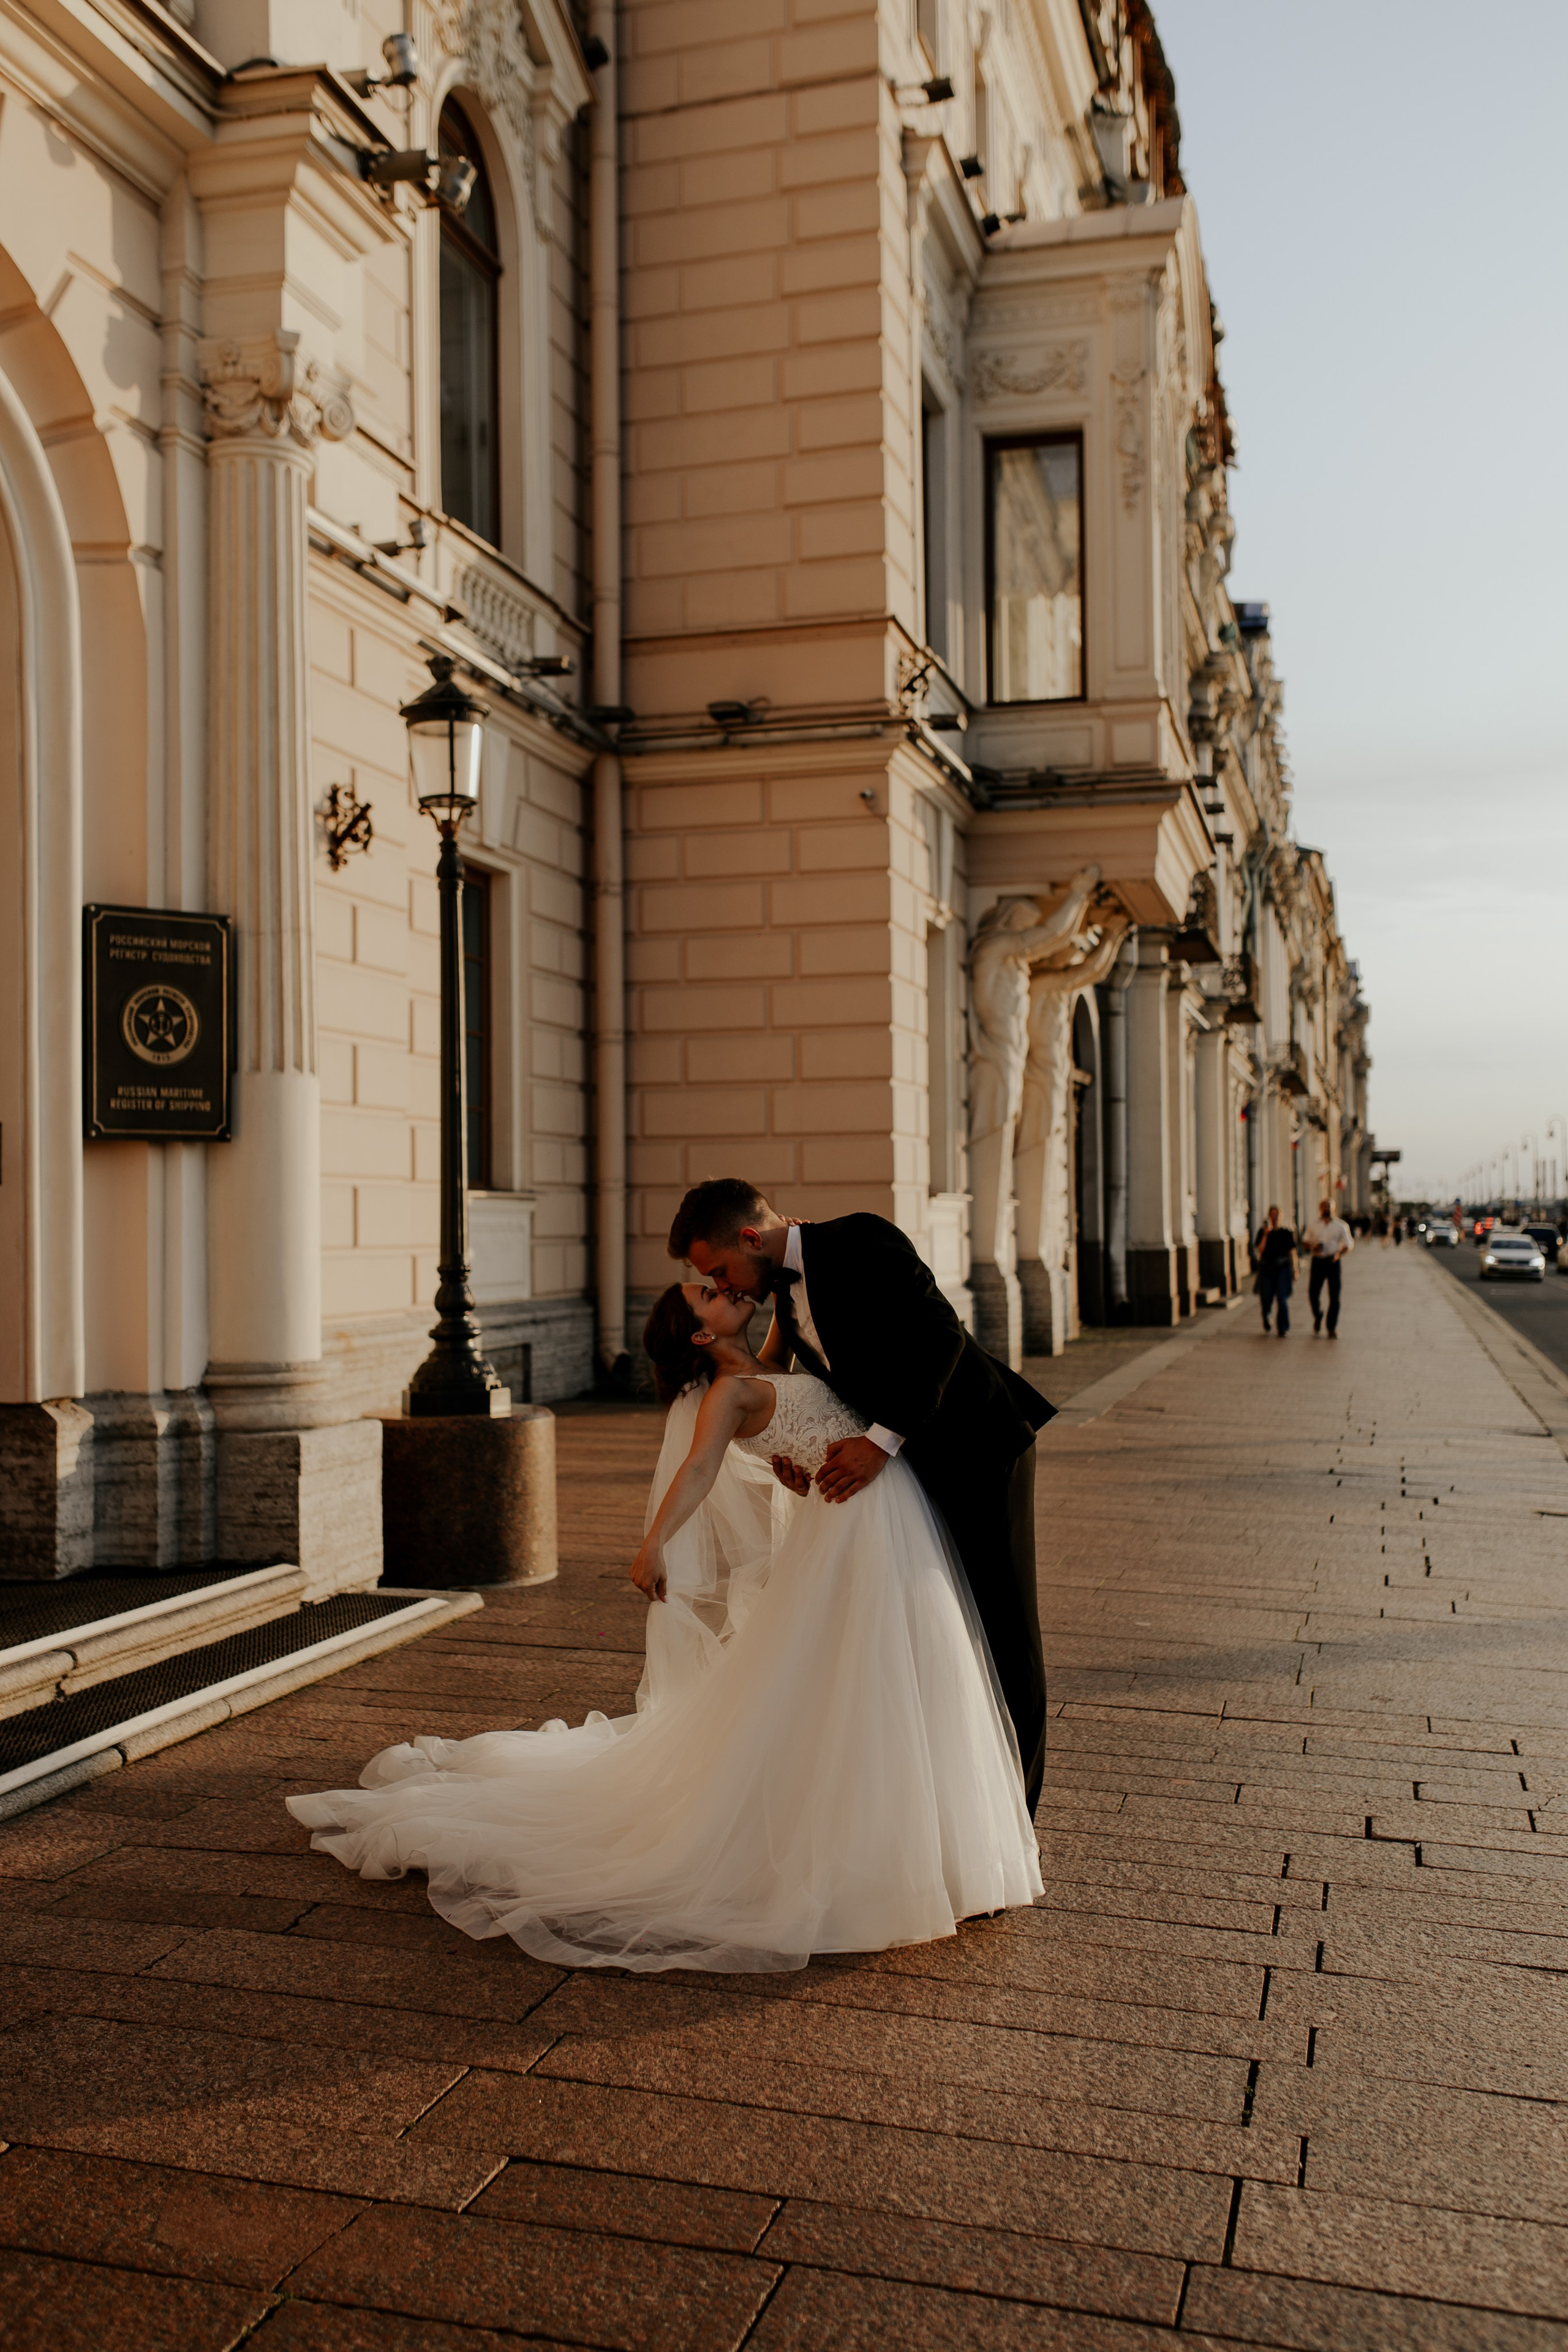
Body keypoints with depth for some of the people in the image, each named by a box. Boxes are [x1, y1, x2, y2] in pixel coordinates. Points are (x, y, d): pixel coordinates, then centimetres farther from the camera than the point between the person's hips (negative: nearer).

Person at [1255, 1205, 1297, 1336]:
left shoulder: (1286, 1232, 4)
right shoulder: (1263, 1231, 3)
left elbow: (1292, 1252, 8)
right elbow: (1259, 1250, -6)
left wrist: (1294, 1270, 5)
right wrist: (1266, 1235, -15)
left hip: (1283, 1268, -1)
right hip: (1266, 1268, 1)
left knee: (1282, 1298, -12)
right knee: (1266, 1299, 2)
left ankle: (1284, 1330, -7)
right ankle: (1266, 1319, 37)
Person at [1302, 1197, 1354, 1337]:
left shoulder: (1340, 1226, 5)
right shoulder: (1313, 1226, 8)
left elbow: (1349, 1245, 6)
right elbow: (1305, 1241, 12)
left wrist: (1339, 1254, -12)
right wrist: (1313, 1247, -10)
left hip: (1333, 1262, -1)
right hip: (1317, 1261, 1)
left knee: (1334, 1296, -1)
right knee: (1313, 1293, -4)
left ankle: (1332, 1328, 7)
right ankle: (1318, 1316, 26)